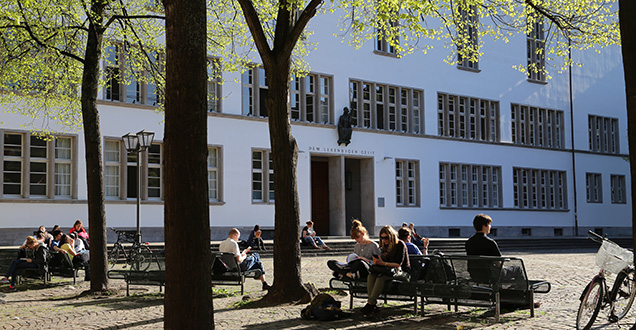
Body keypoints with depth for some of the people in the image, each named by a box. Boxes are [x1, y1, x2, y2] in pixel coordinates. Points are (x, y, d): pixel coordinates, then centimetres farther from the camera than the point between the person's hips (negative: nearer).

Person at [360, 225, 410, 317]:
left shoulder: (400, 245, -8)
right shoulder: (385, 246, 15)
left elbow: (398, 264, -15)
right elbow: (382, 261, 16)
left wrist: (383, 263, -24)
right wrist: (377, 262, -7)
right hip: (388, 271, 7)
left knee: (381, 277, -35)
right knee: (371, 276, -23)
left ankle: (370, 304, -36)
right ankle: (374, 306, -34)